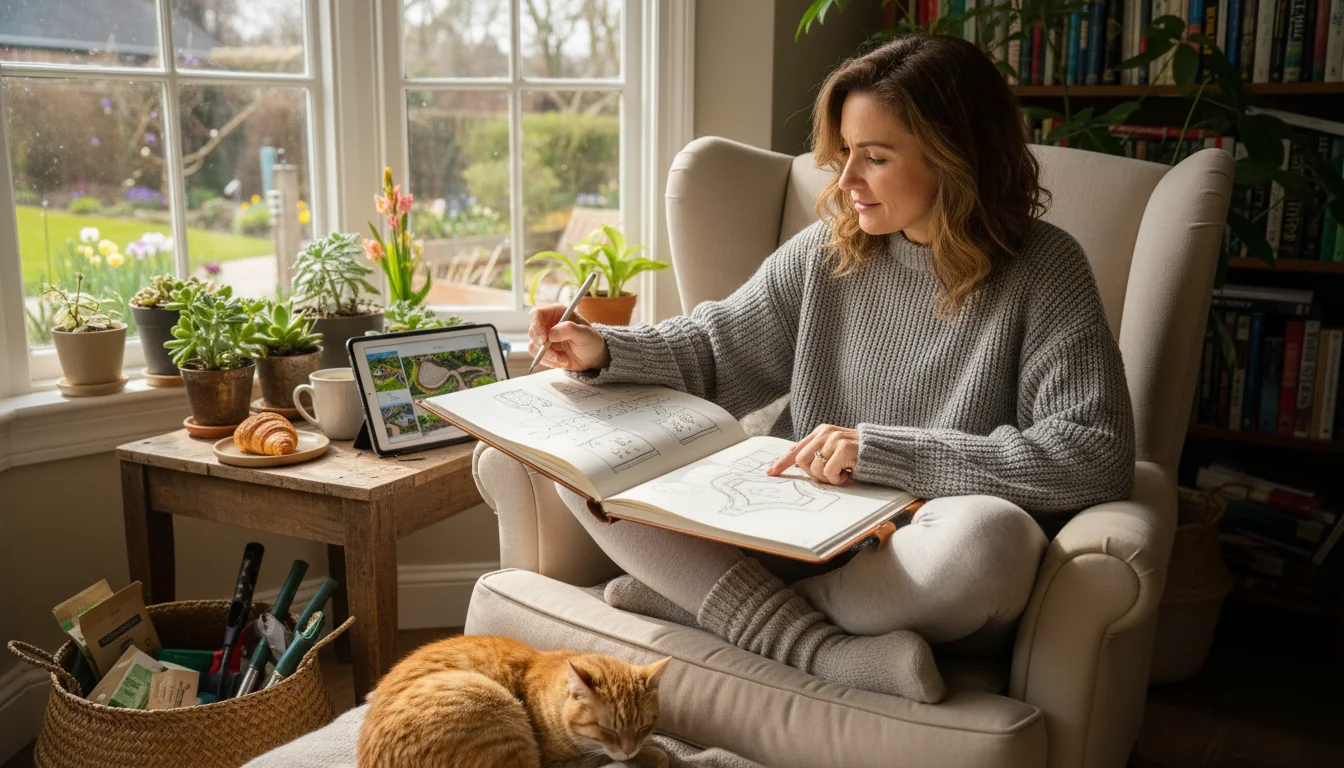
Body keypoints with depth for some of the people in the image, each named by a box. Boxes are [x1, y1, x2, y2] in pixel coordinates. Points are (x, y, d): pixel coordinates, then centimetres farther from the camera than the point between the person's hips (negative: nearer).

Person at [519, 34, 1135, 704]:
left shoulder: (1043, 272, -8)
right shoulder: (830, 250, 5)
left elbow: (1098, 455, -19)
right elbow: (717, 351, 17)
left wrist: (880, 449, -21)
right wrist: (605, 350, -2)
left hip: (923, 573, -4)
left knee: (986, 535, -41)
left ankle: (692, 600, -20)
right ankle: (830, 650, -23)